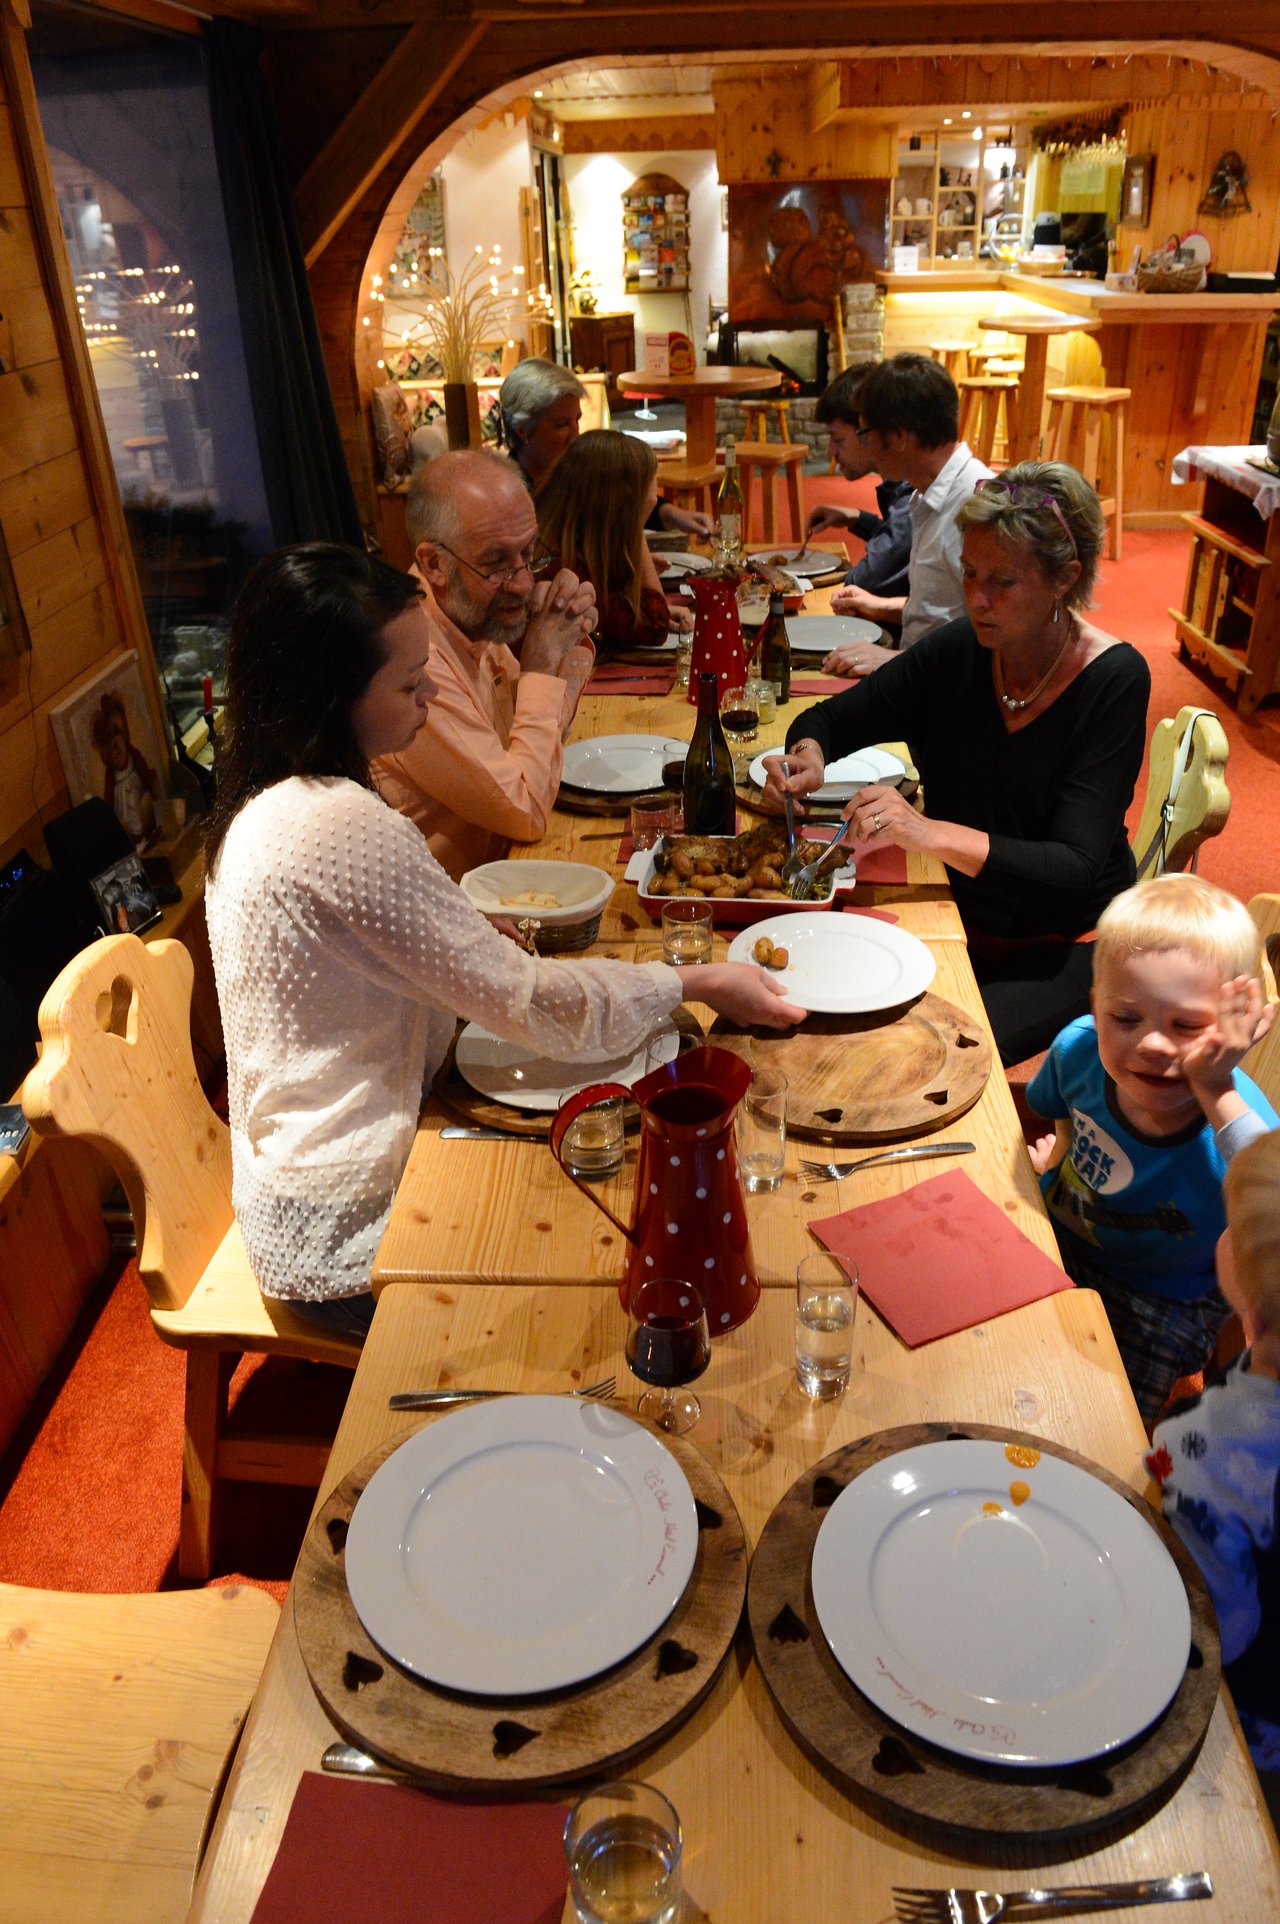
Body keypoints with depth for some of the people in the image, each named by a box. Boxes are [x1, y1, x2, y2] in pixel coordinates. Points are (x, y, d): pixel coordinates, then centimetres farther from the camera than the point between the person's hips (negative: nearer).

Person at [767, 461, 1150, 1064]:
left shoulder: (1114, 680, -16)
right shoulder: (958, 649, -4)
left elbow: (1074, 868, -24)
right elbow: (826, 719, 7)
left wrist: (930, 833, -38)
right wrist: (808, 756, -18)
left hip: (1068, 947, -4)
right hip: (958, 921, 4)